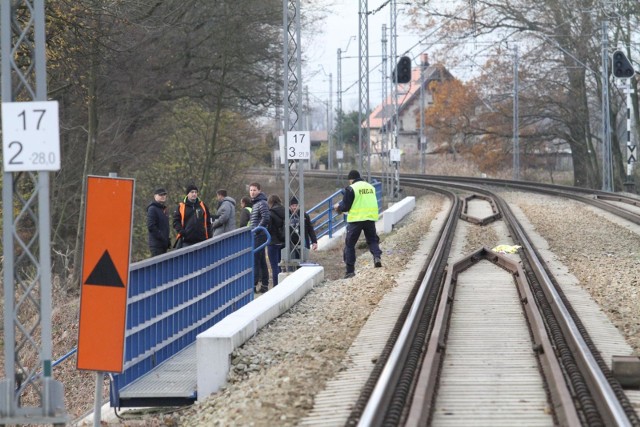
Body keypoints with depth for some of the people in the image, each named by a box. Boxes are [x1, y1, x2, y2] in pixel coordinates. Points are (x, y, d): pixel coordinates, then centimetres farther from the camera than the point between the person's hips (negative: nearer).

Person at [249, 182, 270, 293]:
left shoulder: (262, 203, -12)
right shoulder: (255, 203, 19)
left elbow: (266, 218, -22)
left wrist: (257, 230, -19)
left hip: (259, 235, -10)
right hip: (256, 236, 10)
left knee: (254, 259, -11)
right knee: (261, 260, 12)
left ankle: (253, 284, -12)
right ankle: (264, 285, 16)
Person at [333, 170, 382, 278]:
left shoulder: (351, 188, -8)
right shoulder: (370, 187, 11)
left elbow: (345, 207, -9)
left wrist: (338, 207, 14)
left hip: (356, 219, -4)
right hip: (370, 218, 4)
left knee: (349, 244, 6)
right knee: (372, 240, 16)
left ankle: (350, 270, 5)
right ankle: (377, 256, -14)